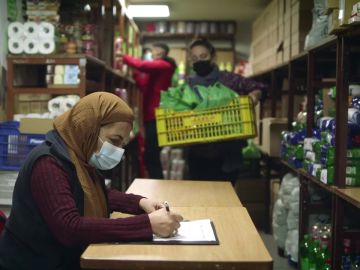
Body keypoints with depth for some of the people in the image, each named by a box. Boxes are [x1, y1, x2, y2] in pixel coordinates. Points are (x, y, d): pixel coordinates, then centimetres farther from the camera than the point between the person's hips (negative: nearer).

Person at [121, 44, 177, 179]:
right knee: (151, 156, 13)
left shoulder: (163, 65, -9)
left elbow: (142, 65, -25)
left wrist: (124, 57, -10)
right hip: (153, 117, 10)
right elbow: (146, 87, 22)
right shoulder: (161, 68, 22)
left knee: (150, 157, -11)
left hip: (156, 117, -10)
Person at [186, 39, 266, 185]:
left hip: (226, 153, -2)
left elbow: (257, 87, 1)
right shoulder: (188, 84, 8)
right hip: (198, 154, 2)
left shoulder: (229, 79, 0)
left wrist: (253, 95, -21)